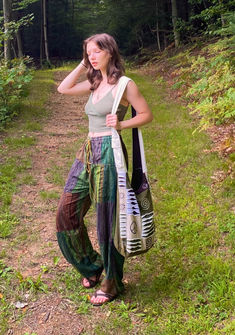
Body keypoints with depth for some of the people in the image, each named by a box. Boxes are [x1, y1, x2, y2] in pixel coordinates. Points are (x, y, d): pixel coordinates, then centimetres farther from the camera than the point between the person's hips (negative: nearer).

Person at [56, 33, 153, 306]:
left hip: (108, 153, -7)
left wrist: (121, 124, -15)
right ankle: (91, 266, 28)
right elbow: (63, 89, 17)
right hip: (87, 152, 8)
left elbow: (146, 115, -1)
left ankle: (112, 283, 18)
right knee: (66, 212, 7)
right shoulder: (95, 83, 15)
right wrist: (82, 65, 12)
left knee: (107, 219, 1)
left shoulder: (124, 84, -5)